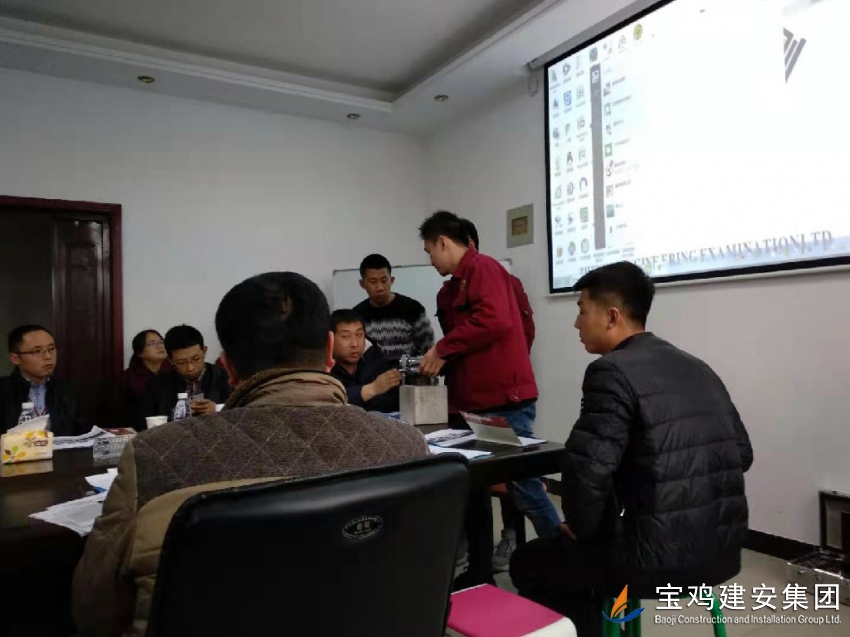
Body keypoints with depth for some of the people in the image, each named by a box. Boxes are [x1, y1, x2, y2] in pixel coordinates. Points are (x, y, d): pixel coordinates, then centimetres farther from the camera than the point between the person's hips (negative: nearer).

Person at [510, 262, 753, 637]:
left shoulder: (612, 371, -14)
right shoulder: (698, 368, 9)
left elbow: (587, 466, -22)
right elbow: (741, 453, 13)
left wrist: (579, 527, -3)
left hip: (663, 556, -8)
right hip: (722, 549, 8)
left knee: (529, 564, 15)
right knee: (578, 548, 30)